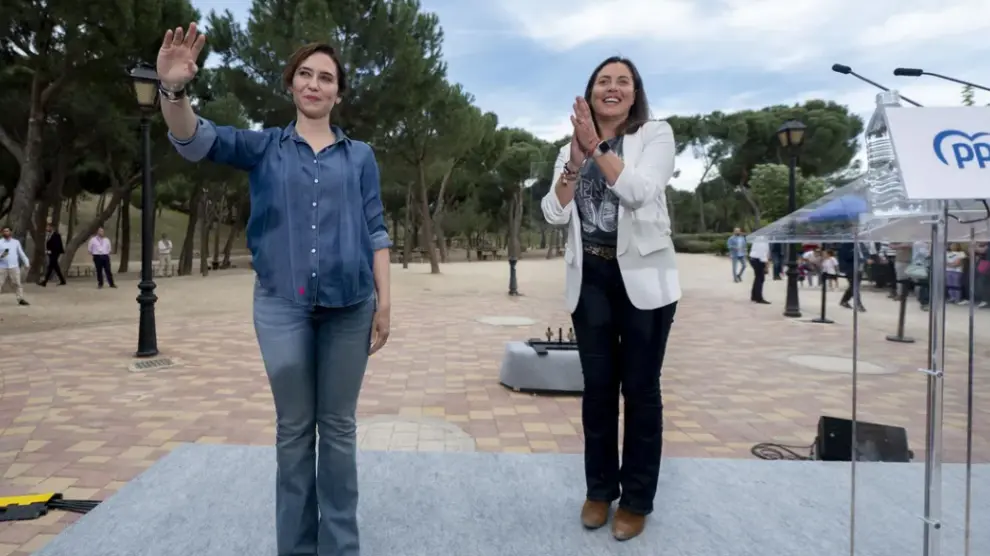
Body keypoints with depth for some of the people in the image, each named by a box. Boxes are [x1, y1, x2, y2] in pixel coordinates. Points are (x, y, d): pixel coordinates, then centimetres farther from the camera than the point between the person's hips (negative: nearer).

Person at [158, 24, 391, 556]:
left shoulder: (360, 155, 10)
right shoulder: (263, 147, 8)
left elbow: (375, 230, 7)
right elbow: (196, 140, -9)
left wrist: (384, 300, -1)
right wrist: (174, 88, -29)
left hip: (348, 305, 0)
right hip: (282, 304, 0)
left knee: (338, 426, 9)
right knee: (294, 429, 9)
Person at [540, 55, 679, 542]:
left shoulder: (656, 134, 1)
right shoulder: (571, 149, 12)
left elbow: (639, 191, -17)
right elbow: (554, 214, -1)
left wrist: (597, 146, -17)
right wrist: (575, 160, -11)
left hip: (642, 277, -3)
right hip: (590, 279, 3)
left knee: (640, 389, 3)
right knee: (598, 388, 9)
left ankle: (636, 500, 16)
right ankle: (599, 489, 24)